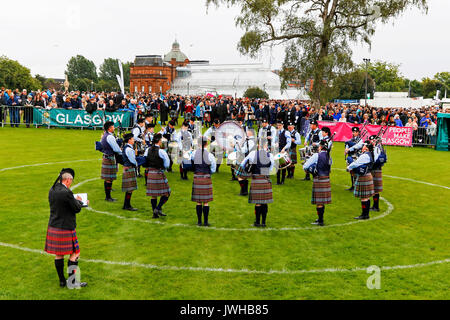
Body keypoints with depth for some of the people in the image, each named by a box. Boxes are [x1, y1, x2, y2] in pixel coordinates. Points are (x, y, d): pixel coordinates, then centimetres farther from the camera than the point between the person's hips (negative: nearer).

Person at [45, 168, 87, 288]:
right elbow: (77, 208, -13)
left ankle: (62, 281, 25)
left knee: (59, 255, 15)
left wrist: (76, 201, 15)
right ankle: (71, 282, 9)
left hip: (53, 227, 8)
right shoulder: (66, 193, -21)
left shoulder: (52, 191, 5)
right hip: (65, 229, -8)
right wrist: (79, 201, 7)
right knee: (74, 254, 4)